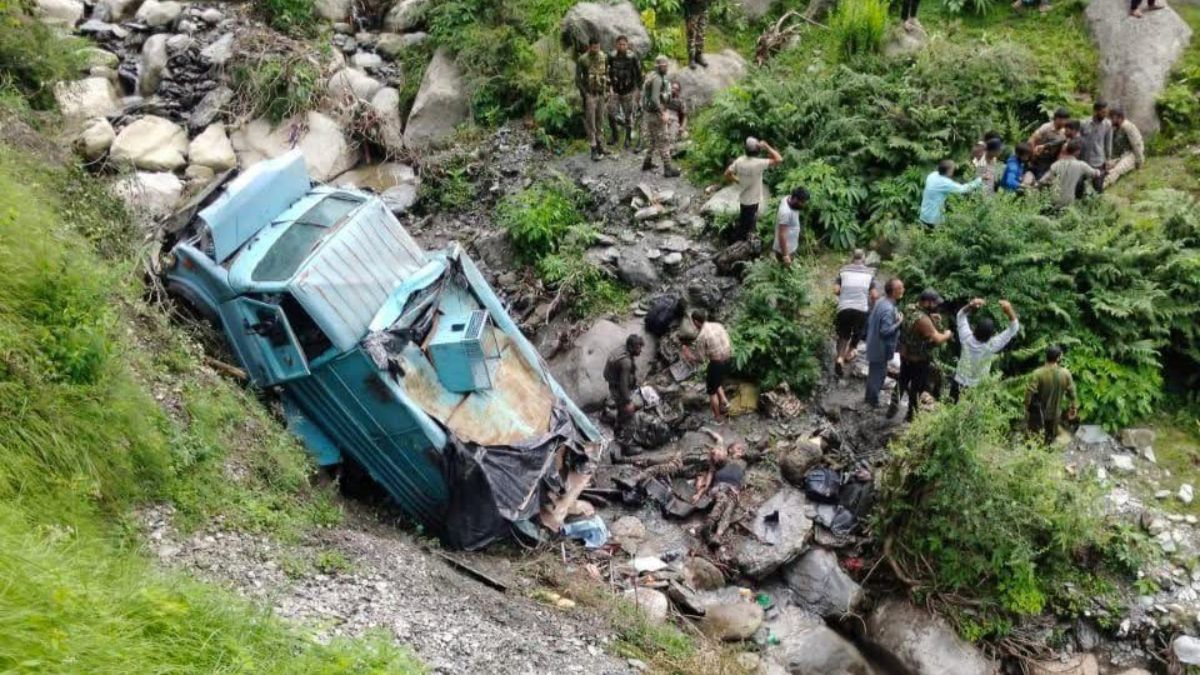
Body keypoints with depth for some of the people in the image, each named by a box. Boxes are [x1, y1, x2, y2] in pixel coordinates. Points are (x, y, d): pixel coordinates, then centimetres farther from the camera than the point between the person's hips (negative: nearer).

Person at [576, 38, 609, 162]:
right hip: (589, 95, -5)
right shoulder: (582, 60, -14)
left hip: (601, 94, 5)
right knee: (591, 123, -4)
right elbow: (578, 79, -9)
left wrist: (607, 90, 6)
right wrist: (585, 94, -13)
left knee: (600, 121, 12)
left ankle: (600, 144, 23)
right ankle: (594, 150, -1)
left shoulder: (604, 57, 0)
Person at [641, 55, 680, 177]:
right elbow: (654, 99, -27)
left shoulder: (652, 76, 11)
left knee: (654, 139, 22)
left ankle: (647, 163, 30)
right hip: (656, 114, -10)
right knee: (663, 141, -5)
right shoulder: (657, 79, -20)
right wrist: (662, 113, -20)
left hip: (649, 113, 10)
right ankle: (668, 168, -2)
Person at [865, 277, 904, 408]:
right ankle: (873, 402, 20)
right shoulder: (888, 309, -28)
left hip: (874, 345, 9)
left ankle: (869, 398, 37)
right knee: (879, 374, 6)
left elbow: (869, 321, 11)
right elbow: (886, 330, -30)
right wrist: (899, 322, -20)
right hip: (881, 348, -9)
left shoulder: (880, 302, 3)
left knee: (873, 373, 23)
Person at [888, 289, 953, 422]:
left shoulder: (912, 311, -3)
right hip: (918, 360, -8)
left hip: (905, 355, 8)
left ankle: (893, 407, 36)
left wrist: (933, 320, 1)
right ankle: (911, 415, 24)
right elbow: (937, 339, -32)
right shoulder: (922, 319, -31)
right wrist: (947, 335, -12)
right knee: (917, 387, 11)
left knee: (902, 381, 24)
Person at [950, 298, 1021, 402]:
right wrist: (1009, 310, -34)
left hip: (958, 384, 3)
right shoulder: (991, 346, -28)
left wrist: (971, 305, -24)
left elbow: (961, 316, -6)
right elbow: (1014, 328, -22)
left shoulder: (967, 339, -21)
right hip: (976, 389, -3)